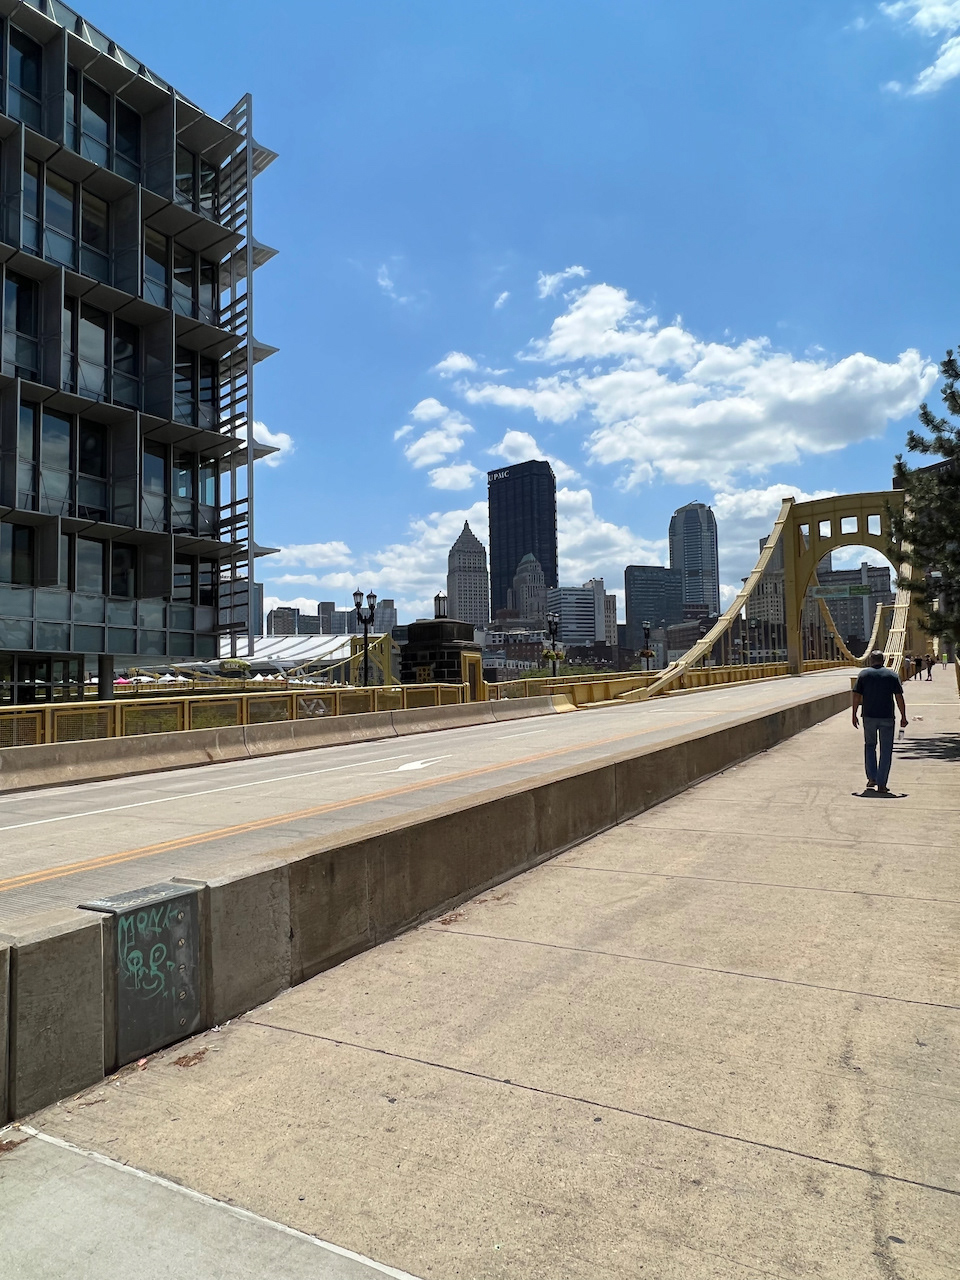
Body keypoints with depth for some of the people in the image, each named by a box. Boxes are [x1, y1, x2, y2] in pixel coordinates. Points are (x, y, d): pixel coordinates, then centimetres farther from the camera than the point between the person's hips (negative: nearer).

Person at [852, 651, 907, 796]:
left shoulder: (863, 674, 1)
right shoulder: (892, 675, 1)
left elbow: (856, 696, -2)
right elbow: (899, 698, -2)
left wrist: (854, 715, 5)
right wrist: (903, 717, 4)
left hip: (869, 716, 1)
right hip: (887, 717, -1)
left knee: (869, 745, 19)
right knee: (886, 750, 5)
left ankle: (872, 778, 12)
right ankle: (881, 784, 4)